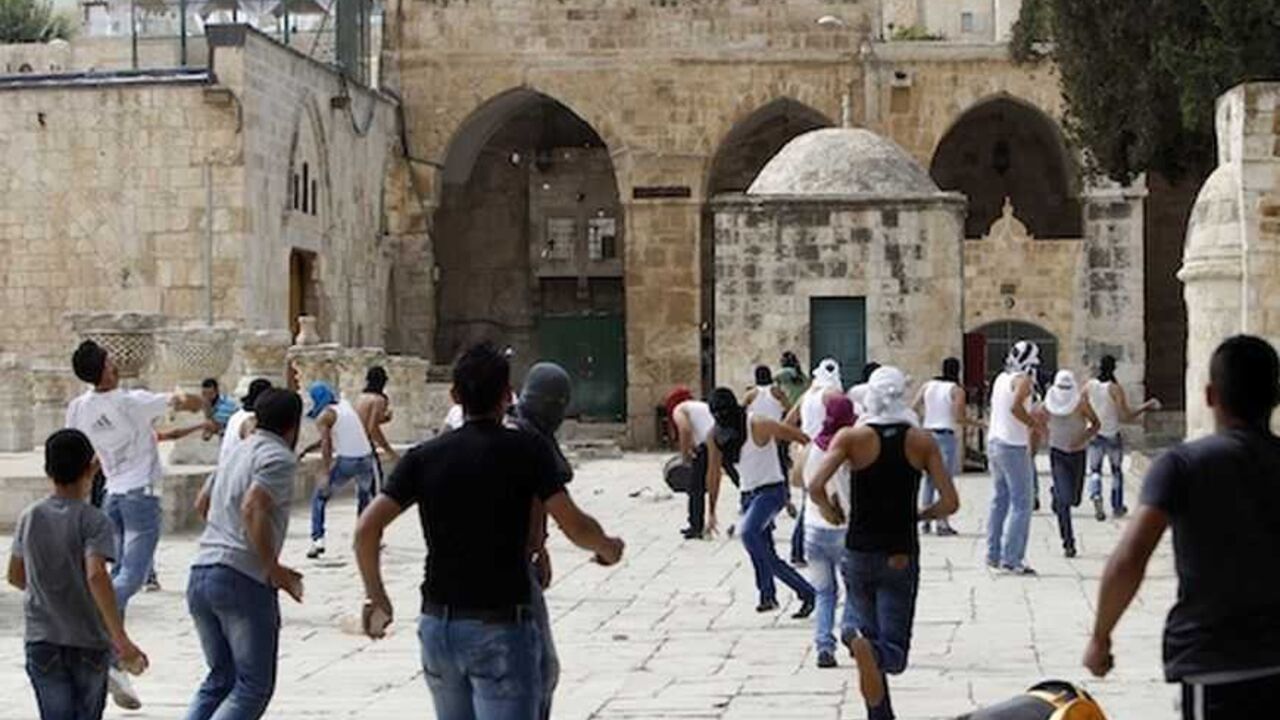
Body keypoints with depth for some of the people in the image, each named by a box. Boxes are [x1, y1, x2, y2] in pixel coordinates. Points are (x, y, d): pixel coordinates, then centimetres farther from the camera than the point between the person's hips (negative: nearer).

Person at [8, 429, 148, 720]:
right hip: (89, 641, -3)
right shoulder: (93, 521, -11)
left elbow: (15, 576, 14)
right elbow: (96, 576, -25)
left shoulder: (29, 517, 4)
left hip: (41, 641, 3)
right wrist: (121, 639, -29)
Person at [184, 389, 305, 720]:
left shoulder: (239, 452, 20)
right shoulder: (279, 458, -6)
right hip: (243, 580, -8)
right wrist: (274, 569, -14)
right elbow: (253, 509, -21)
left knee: (221, 678, 17)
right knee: (254, 686, -1)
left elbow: (204, 503, 32)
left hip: (200, 574, 8)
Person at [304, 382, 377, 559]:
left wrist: (327, 474, -16)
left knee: (319, 498, 8)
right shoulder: (345, 405, 16)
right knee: (365, 496, 29)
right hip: (365, 458, 6)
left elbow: (326, 444, -14)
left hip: (345, 461, -6)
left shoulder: (324, 416, -4)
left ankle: (318, 540, -4)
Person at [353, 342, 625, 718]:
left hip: (437, 625, 5)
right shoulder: (526, 451, -6)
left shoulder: (424, 457, 3)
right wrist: (607, 546, 10)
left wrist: (376, 597, 9)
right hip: (501, 629, -5)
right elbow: (574, 525, -11)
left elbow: (367, 529, -3)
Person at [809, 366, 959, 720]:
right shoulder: (922, 442, -2)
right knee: (893, 651, -2)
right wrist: (918, 516, 11)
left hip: (859, 553, 1)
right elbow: (950, 502, -8)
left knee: (871, 635, 19)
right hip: (902, 555, -1)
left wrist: (830, 513, 3)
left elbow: (815, 488, -17)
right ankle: (865, 646, -36)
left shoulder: (852, 438, -5)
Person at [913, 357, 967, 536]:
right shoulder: (957, 390, -7)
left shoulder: (927, 386, 7)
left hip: (928, 433, 5)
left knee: (929, 477, 13)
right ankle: (942, 522, -5)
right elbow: (958, 417, -14)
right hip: (947, 435, -5)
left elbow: (914, 408, 5)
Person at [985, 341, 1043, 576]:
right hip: (1014, 446, -9)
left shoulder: (1001, 378, 11)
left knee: (1000, 499, 16)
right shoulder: (1023, 380, -14)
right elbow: (1015, 406, -30)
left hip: (994, 442, 9)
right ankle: (1011, 559, -9)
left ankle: (993, 555, 18)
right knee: (1021, 504, -5)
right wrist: (1035, 424, -18)